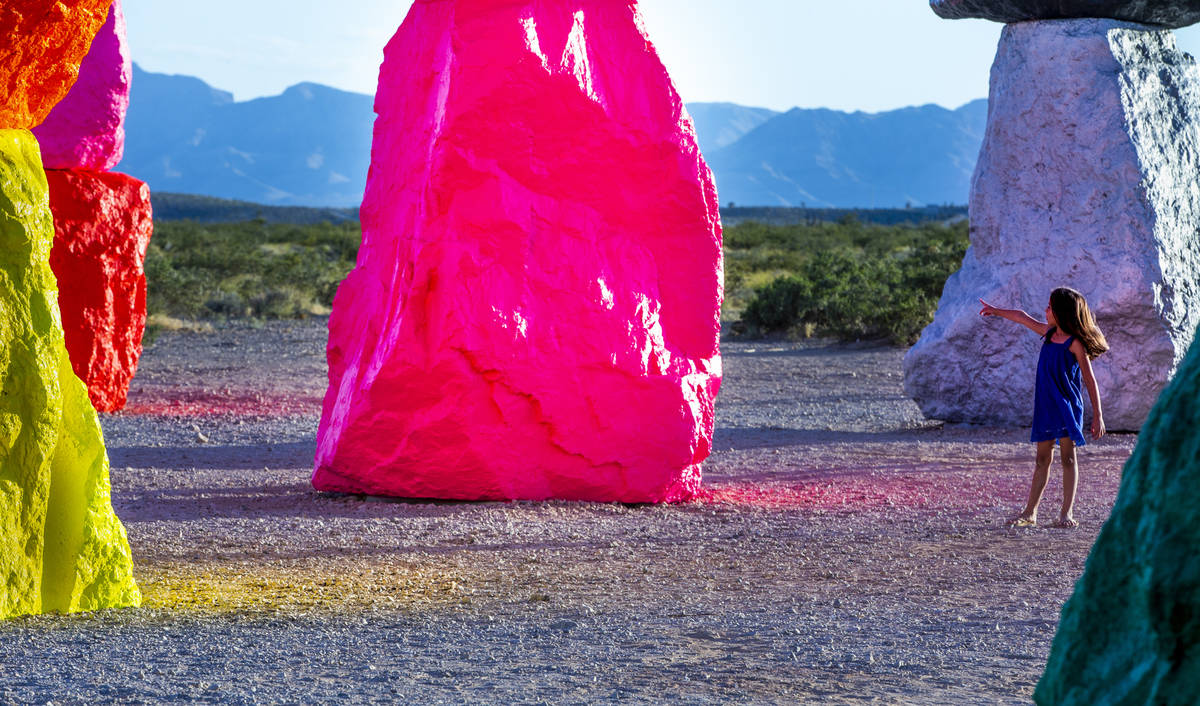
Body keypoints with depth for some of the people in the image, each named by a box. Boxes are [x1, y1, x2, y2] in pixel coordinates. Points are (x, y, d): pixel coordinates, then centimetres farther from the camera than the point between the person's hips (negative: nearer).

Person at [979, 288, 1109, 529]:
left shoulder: (1075, 343, -10)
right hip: (1045, 405, 7)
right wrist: (997, 312, 40)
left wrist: (1098, 416, -12)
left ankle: (1067, 513, -3)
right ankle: (1030, 513, 8)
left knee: (1068, 456, -4)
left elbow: (1089, 380, -10)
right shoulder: (1048, 333, 11)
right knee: (1043, 458, 8)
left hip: (1067, 406, -7)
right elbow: (1023, 317, 28)